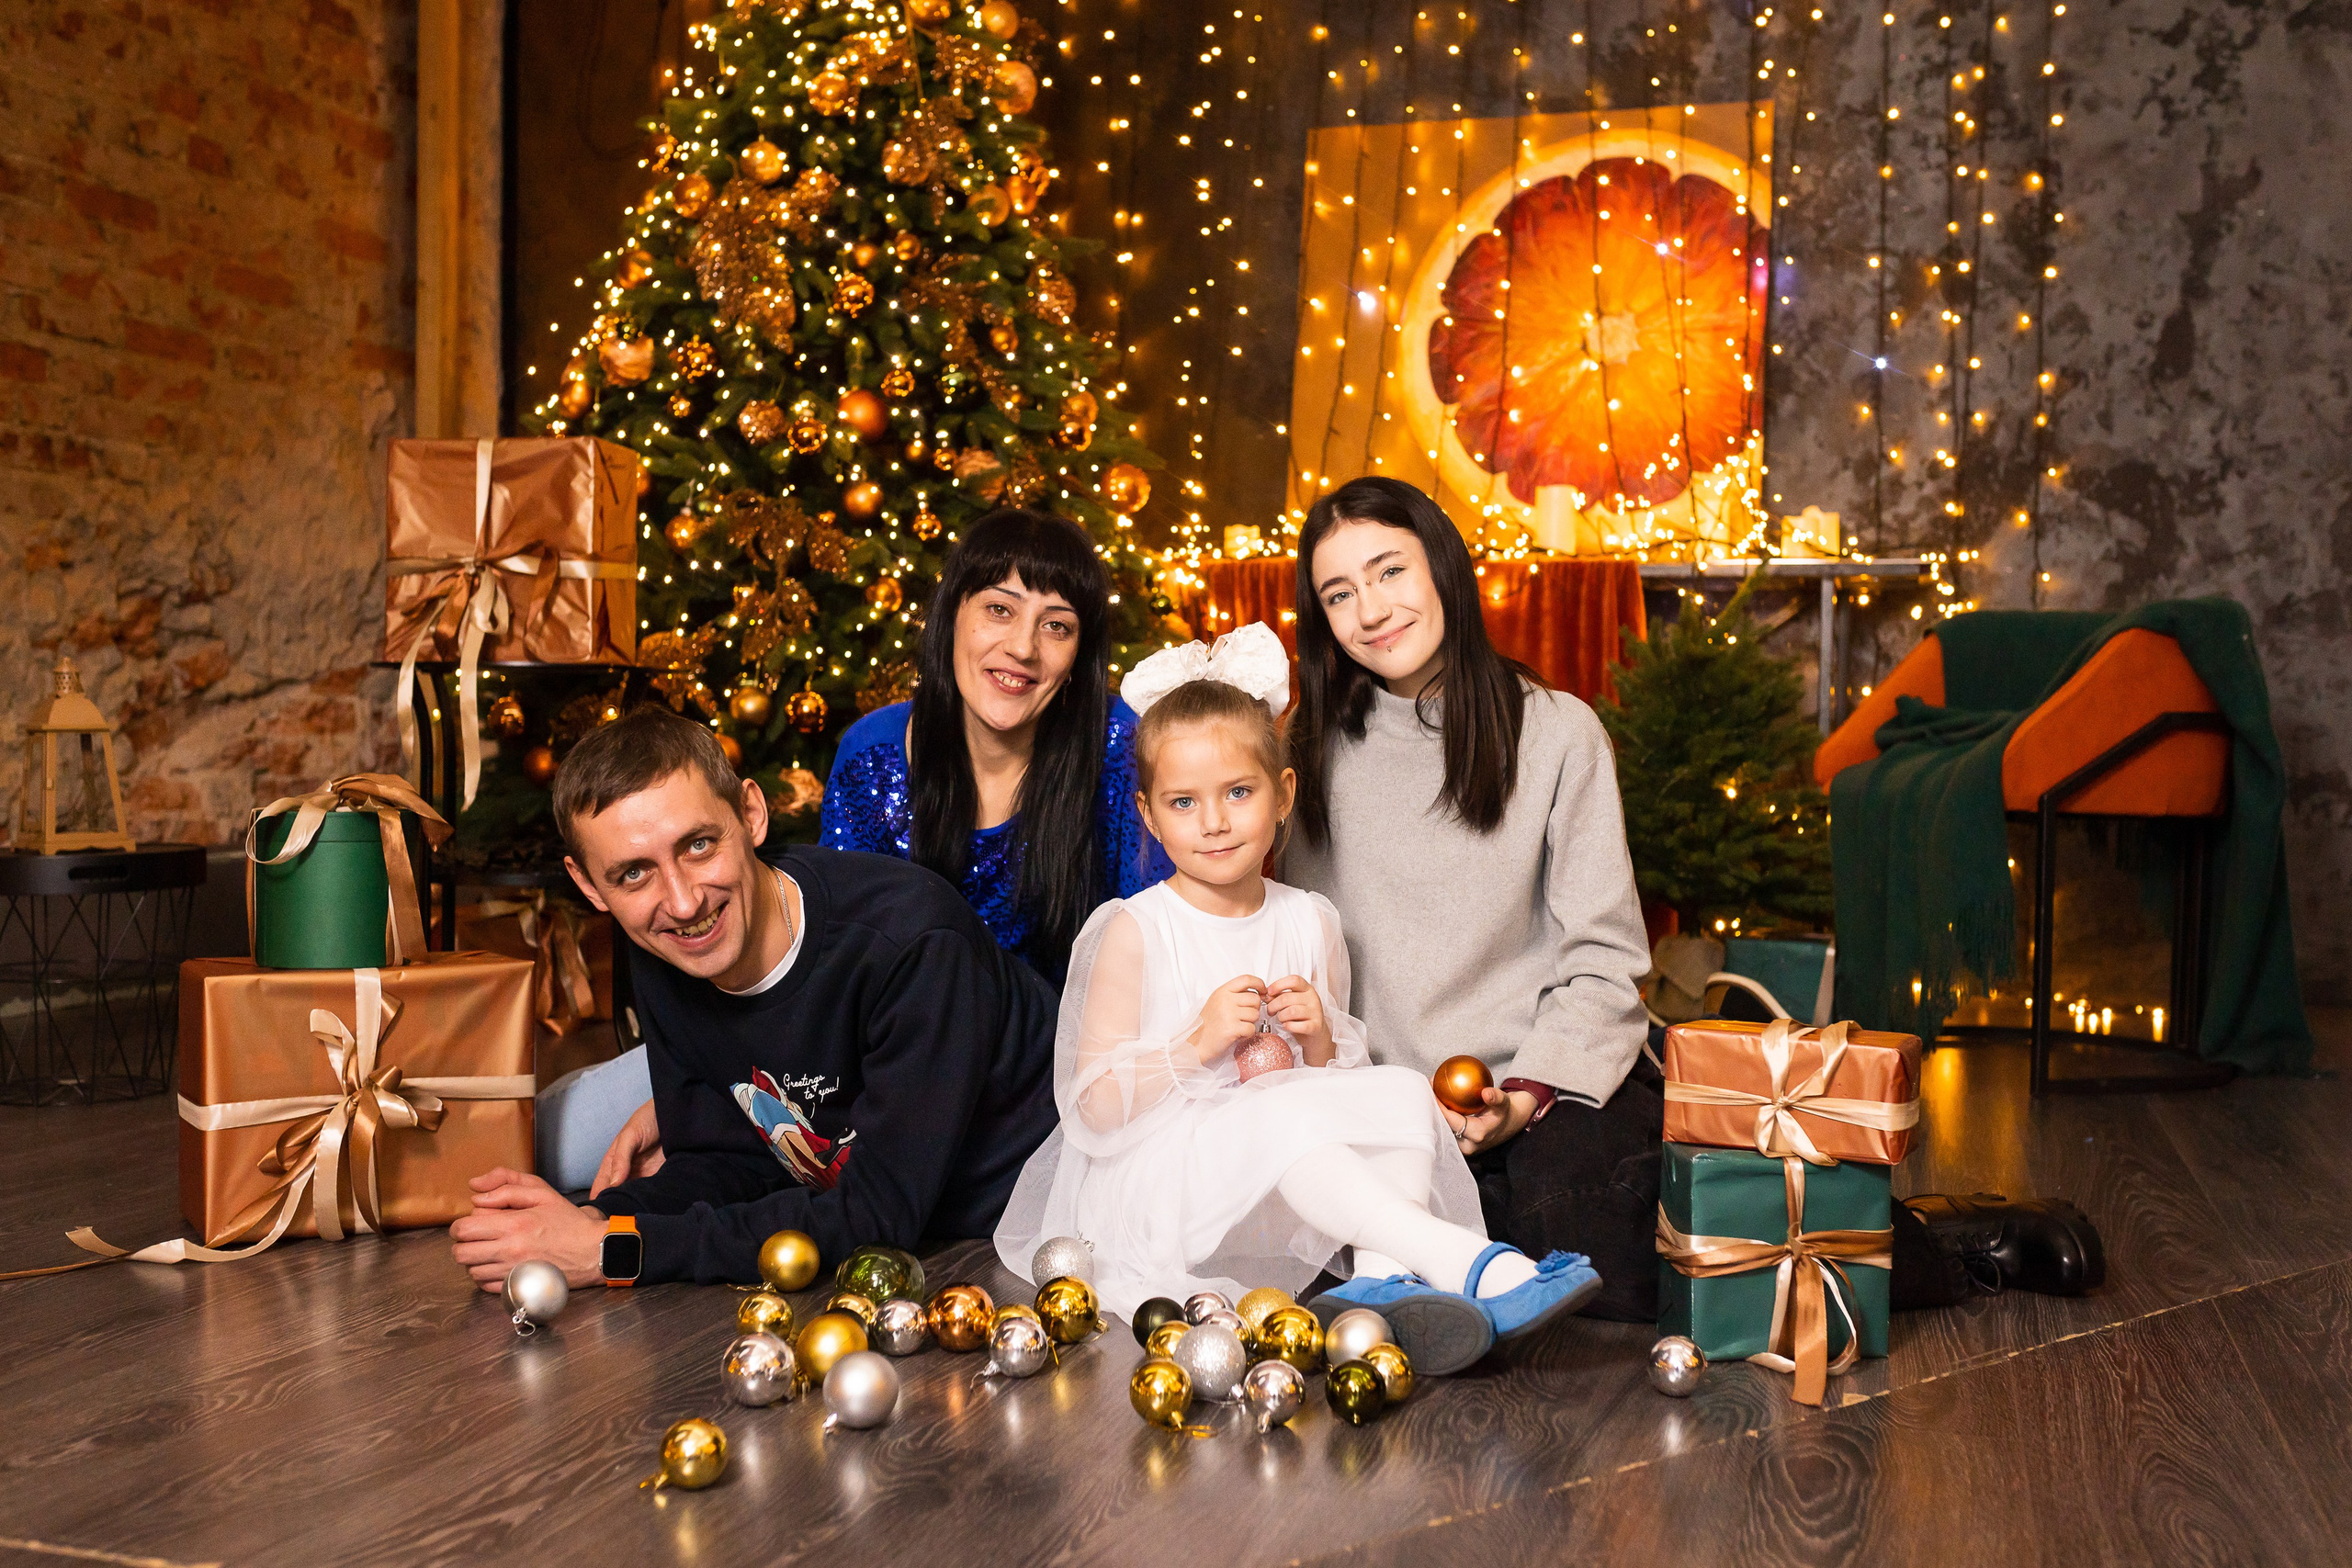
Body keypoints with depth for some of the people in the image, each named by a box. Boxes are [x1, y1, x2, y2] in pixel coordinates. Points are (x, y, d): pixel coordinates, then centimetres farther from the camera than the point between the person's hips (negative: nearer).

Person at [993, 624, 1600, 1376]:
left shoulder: (1310, 924, 9)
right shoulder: (1133, 931, -5)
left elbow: (1345, 1088, 15)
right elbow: (1094, 1110, -9)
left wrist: (1320, 1043, -8)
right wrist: (1198, 1044, -21)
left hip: (1280, 1213, 5)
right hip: (1149, 1188, -5)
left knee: (1404, 1094, -17)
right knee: (1289, 1117, -33)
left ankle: (1381, 1283, -35)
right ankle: (1468, 1263, -41)